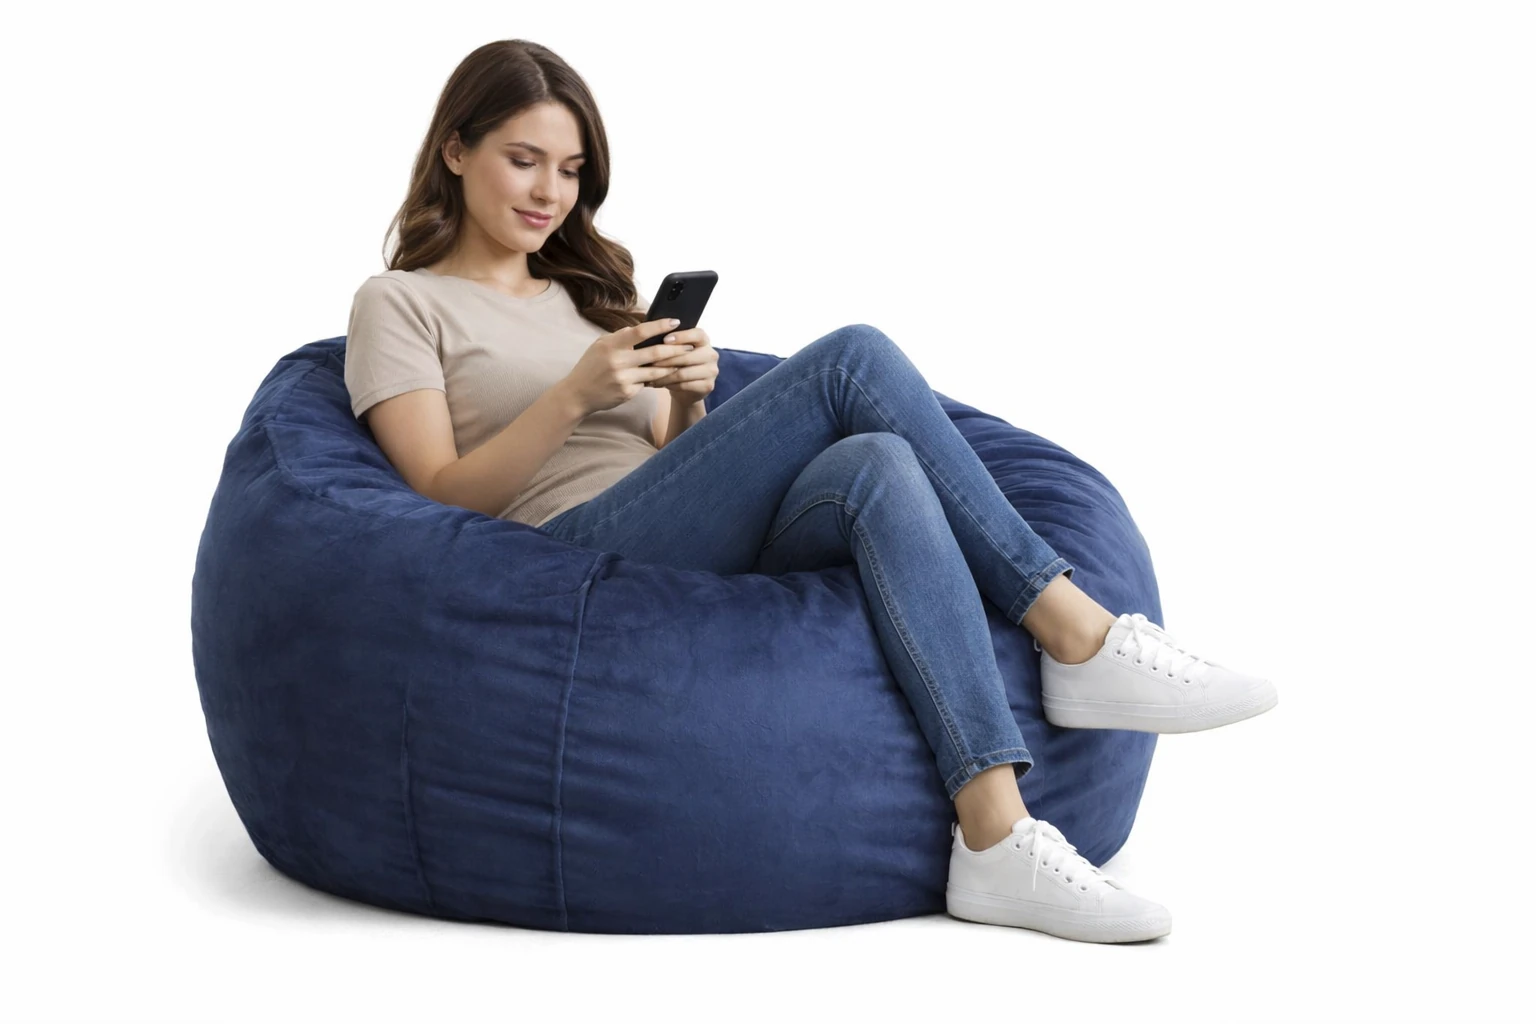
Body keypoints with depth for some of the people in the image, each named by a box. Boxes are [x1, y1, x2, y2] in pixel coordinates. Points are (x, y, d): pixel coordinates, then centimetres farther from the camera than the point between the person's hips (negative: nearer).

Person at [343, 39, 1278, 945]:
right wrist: (574, 396, -14)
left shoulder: (591, 292, 30)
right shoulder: (400, 305, 12)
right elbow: (445, 498, -1)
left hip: (707, 562, 6)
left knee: (874, 465, -28)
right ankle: (1081, 636, -25)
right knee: (855, 362, -24)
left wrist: (687, 406, -2)